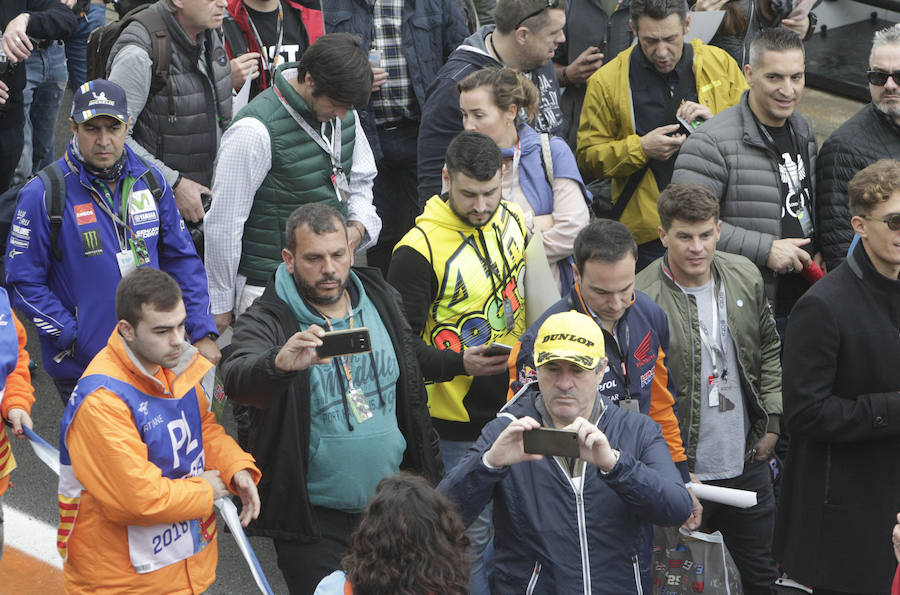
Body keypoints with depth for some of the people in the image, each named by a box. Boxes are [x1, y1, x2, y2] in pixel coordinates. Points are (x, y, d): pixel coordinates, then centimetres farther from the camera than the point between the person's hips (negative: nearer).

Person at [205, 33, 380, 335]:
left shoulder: (343, 113, 3)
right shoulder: (254, 132, -20)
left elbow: (360, 181, 21)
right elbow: (223, 225, -14)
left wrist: (359, 225, -1)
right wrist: (221, 307, -7)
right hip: (267, 288, -6)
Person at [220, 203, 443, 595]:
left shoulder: (380, 302, 5)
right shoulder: (267, 321, -12)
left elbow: (410, 395, 14)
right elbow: (237, 381, -33)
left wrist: (427, 479, 14)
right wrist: (280, 364, -55)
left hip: (389, 504, 5)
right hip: (314, 519, -5)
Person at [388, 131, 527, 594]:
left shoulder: (514, 222, 3)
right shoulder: (419, 248, -18)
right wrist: (458, 365, -28)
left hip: (512, 407, 6)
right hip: (457, 422, -6)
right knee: (472, 534, 1)